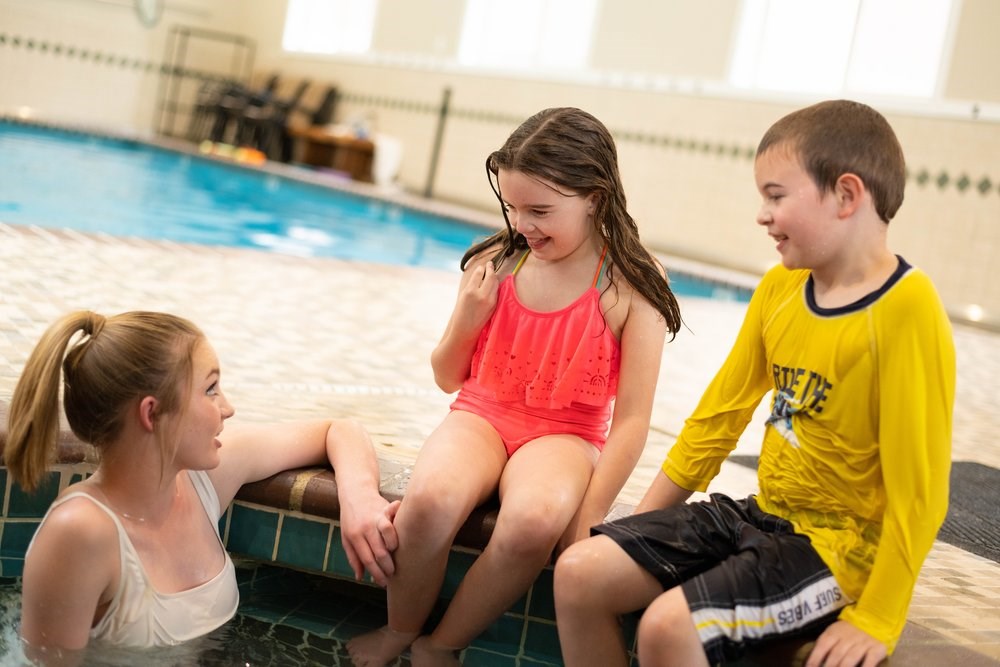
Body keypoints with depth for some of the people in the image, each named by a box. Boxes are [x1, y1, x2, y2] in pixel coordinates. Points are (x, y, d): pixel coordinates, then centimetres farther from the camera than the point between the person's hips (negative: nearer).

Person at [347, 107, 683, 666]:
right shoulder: (496, 264, 0)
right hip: (482, 415, 3)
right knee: (430, 498, -32)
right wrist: (467, 319, -10)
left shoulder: (631, 285, -11)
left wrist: (586, 519, -15)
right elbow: (449, 378, 10)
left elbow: (632, 419, -12)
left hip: (564, 435, -2)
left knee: (536, 518, -37)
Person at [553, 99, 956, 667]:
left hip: (837, 546, -7)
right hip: (762, 514, 7)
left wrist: (876, 620, -16)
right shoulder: (779, 287, 2)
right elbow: (724, 409, 10)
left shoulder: (905, 311, -19)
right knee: (580, 574, -6)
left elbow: (918, 486, -18)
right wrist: (643, 523, 10)